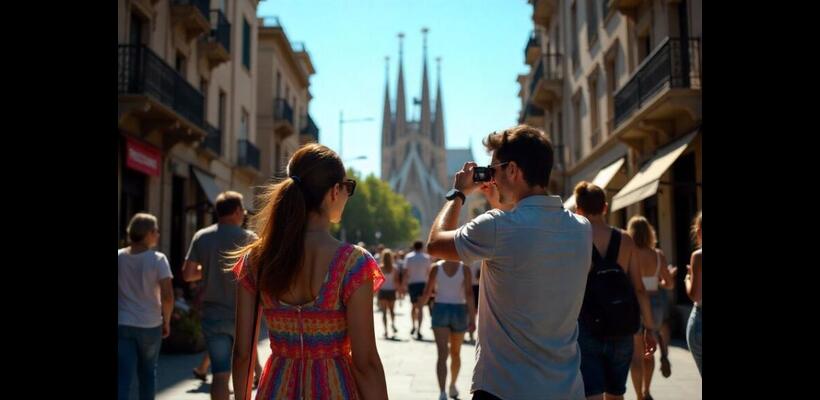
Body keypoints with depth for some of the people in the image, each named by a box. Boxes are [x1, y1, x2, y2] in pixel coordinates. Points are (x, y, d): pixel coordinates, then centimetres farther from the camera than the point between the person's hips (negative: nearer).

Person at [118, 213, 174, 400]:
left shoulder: (119, 257, 1)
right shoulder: (157, 259, -8)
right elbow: (168, 297, -13)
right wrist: (167, 321, 2)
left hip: (122, 325, 1)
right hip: (150, 325, -1)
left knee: (123, 377, -2)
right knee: (148, 372, 17)